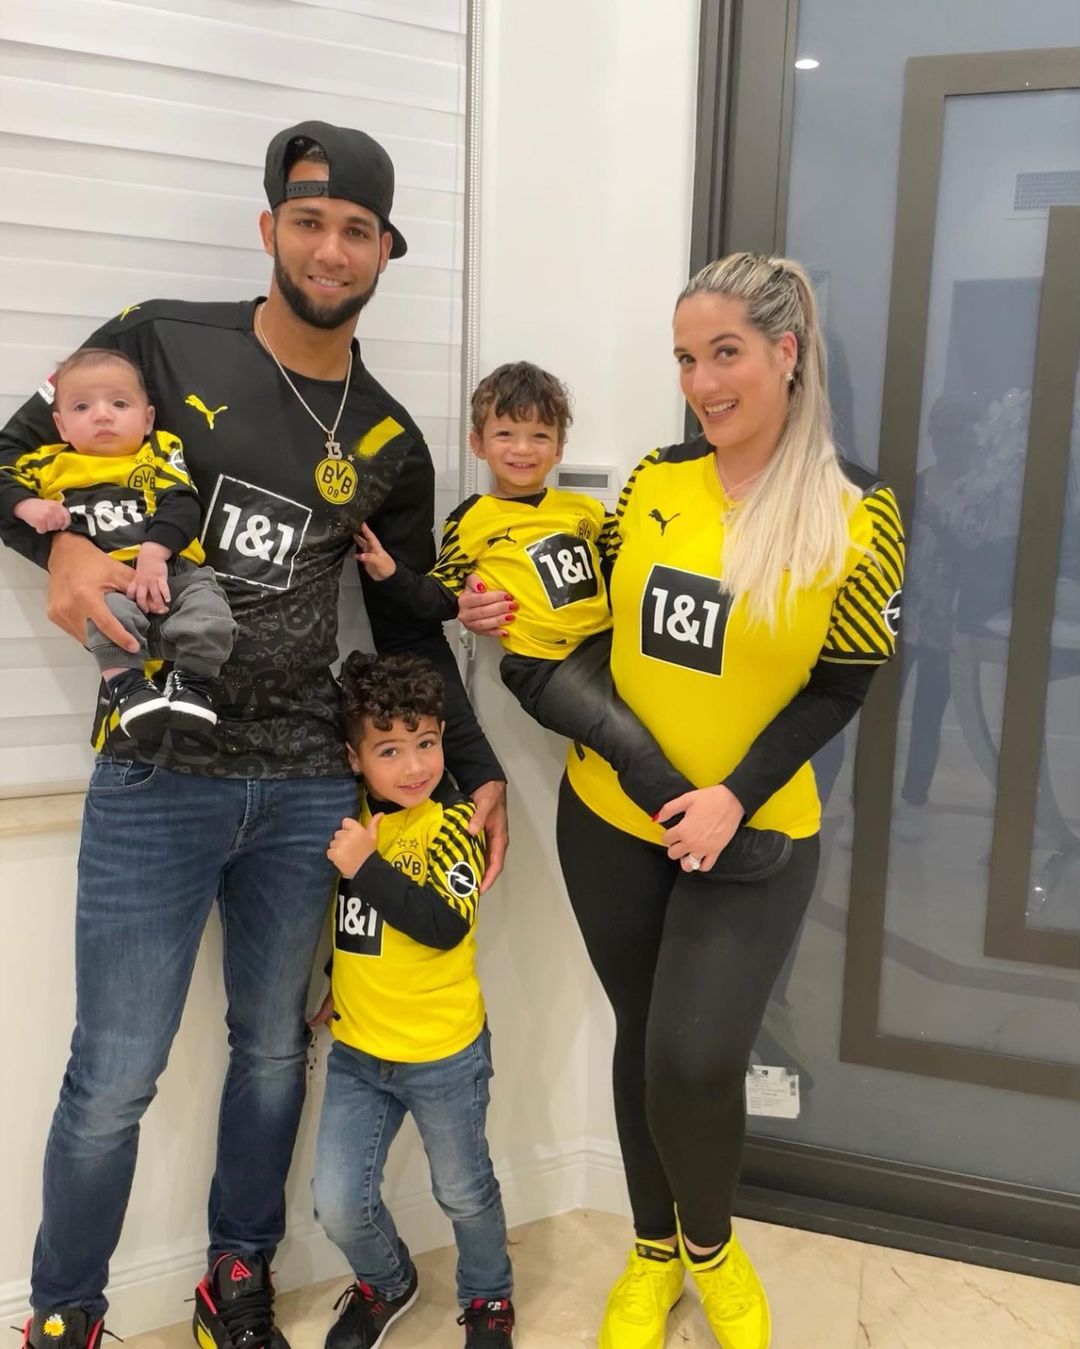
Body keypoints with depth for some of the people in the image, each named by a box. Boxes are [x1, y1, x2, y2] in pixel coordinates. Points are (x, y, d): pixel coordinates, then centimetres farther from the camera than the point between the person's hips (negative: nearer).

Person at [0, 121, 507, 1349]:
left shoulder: (389, 443, 8)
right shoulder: (161, 343, -1)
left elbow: (409, 630, 14)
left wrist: (476, 772, 10)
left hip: (307, 786, 3)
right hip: (154, 779, -3)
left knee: (273, 1047, 16)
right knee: (114, 1078, 4)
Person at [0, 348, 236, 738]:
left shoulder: (160, 451, 12)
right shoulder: (54, 463, 18)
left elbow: (181, 505, -2)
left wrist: (154, 554, -19)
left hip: (174, 570, 1)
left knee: (209, 618, -24)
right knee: (109, 613, -34)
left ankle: (192, 681, -3)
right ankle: (127, 686, -21)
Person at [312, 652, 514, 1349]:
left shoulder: (452, 821, -15)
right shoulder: (350, 816, -2)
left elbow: (447, 924, -28)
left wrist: (366, 866, -31)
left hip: (443, 1054, -4)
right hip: (357, 1048, 4)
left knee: (464, 1192, 16)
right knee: (339, 1205, 7)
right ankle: (386, 1283, 38)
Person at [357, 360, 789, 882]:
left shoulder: (586, 510, 15)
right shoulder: (473, 521, 4)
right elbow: (442, 599, 3)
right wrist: (392, 575, -12)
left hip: (609, 644, 6)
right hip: (544, 666, -5)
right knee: (631, 741, -25)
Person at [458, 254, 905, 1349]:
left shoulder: (856, 511, -9)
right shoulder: (651, 481, 0)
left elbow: (839, 687, -7)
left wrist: (734, 798, -17)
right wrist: (507, 616, -6)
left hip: (755, 835, -3)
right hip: (608, 818, 3)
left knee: (695, 1057, -11)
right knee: (642, 1037, 14)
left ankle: (711, 1246, 24)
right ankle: (653, 1251, 39)